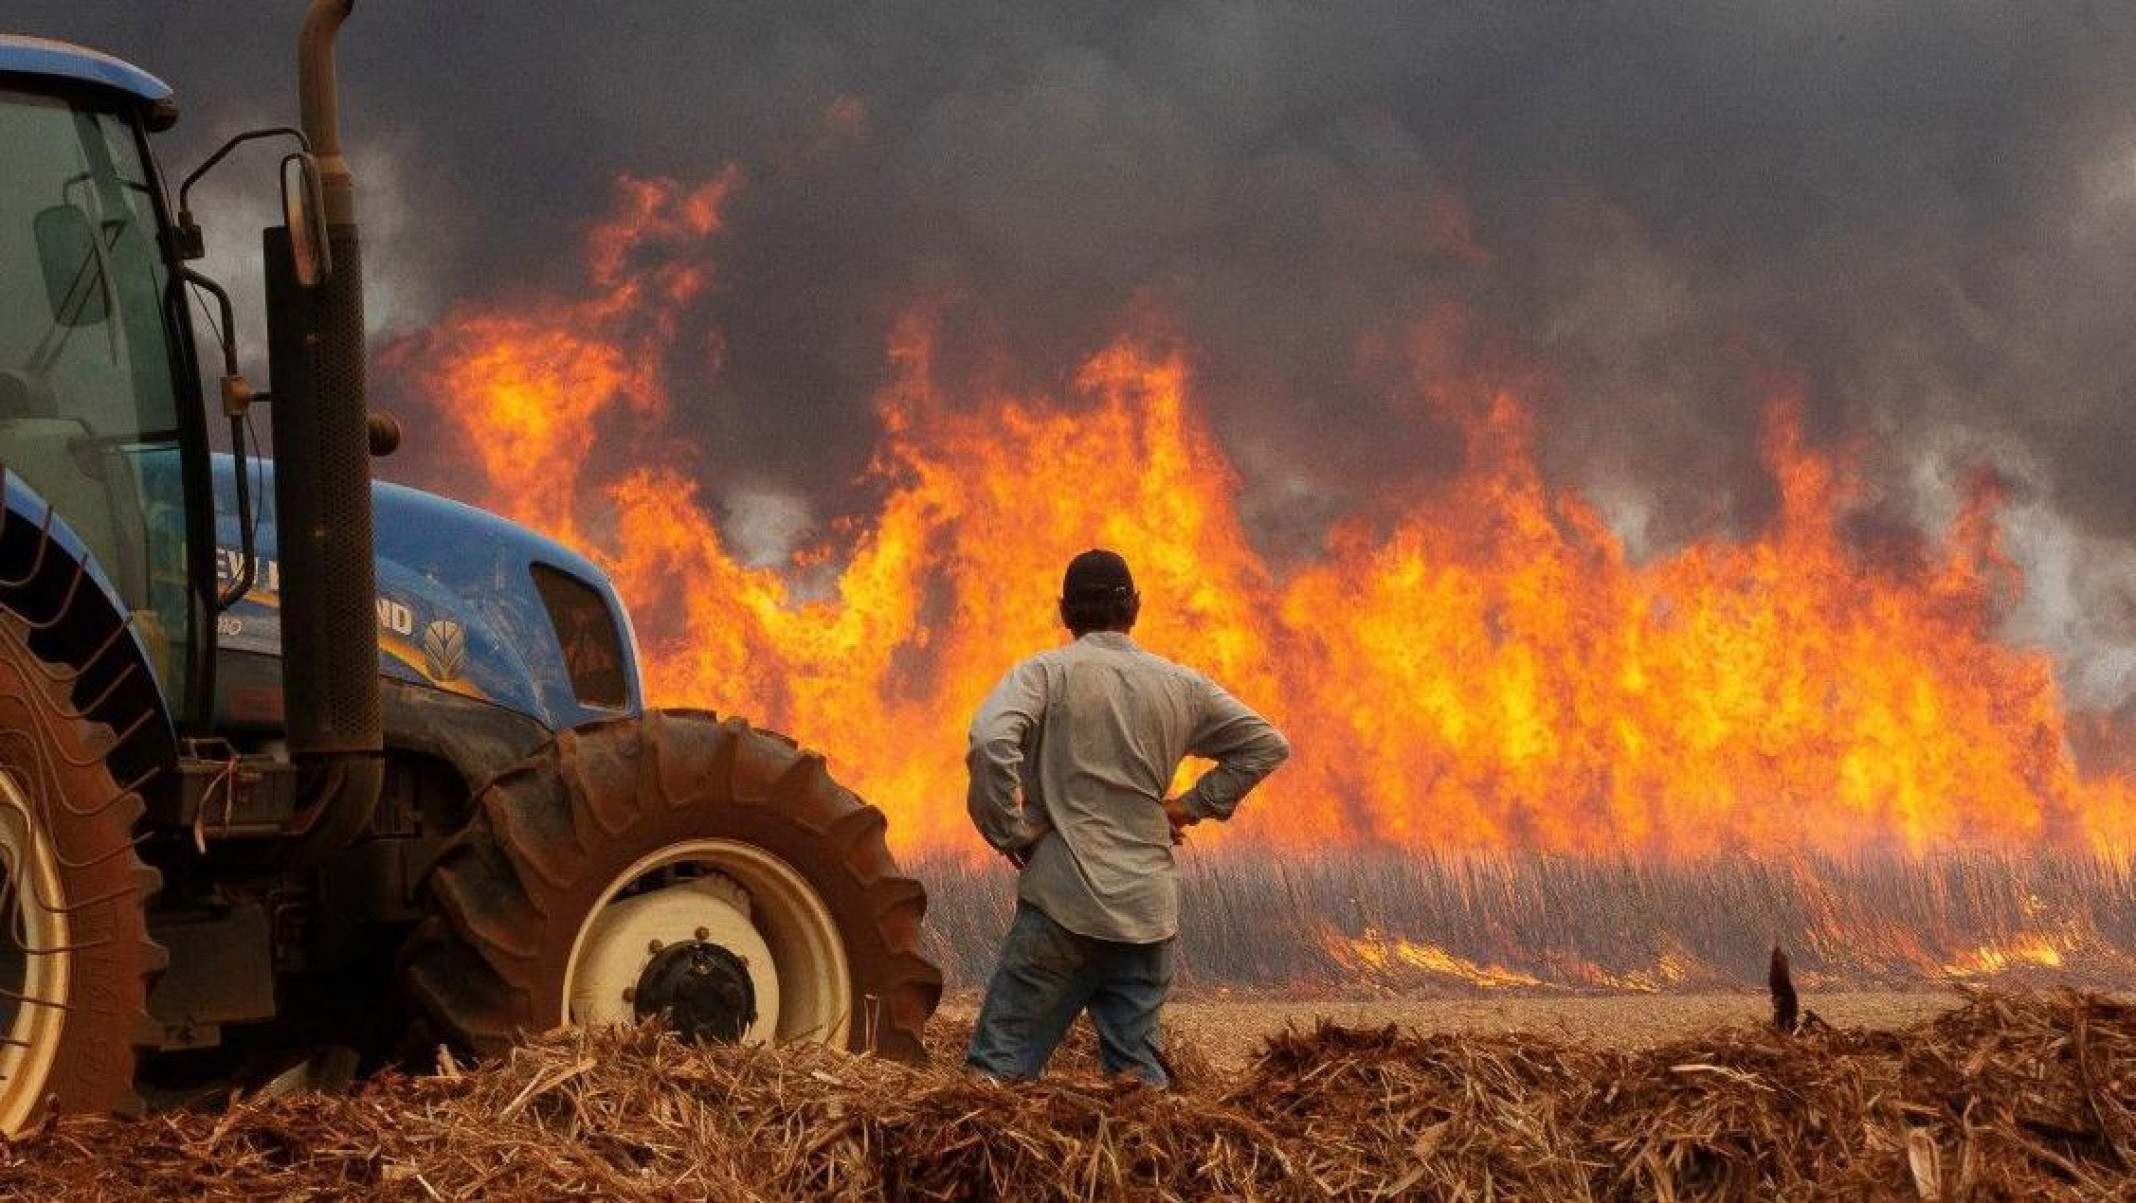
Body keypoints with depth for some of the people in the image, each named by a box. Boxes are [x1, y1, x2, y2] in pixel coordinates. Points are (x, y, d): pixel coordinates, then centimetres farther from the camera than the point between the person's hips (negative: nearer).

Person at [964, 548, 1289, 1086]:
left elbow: (990, 742, -20)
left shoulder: (1045, 672, -2)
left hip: (1064, 902, -4)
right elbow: (1268, 744, 20)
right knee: (1137, 1072, 11)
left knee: (999, 1069, -4)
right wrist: (1195, 805, 18)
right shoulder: (1180, 686, 12)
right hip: (1149, 911, 4)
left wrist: (1008, 831, -8)